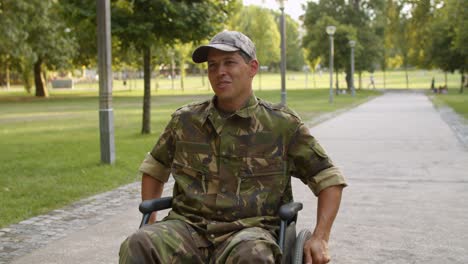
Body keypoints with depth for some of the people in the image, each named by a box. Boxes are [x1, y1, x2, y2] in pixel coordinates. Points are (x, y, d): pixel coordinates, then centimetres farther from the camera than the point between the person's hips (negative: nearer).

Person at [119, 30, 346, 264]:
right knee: (138, 245, -31)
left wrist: (320, 238, -3)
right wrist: (149, 223, 17)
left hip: (250, 230, -2)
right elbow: (154, 168, 28)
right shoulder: (184, 120, 13)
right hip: (188, 225, 2)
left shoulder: (283, 125, 6)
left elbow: (329, 179, 9)